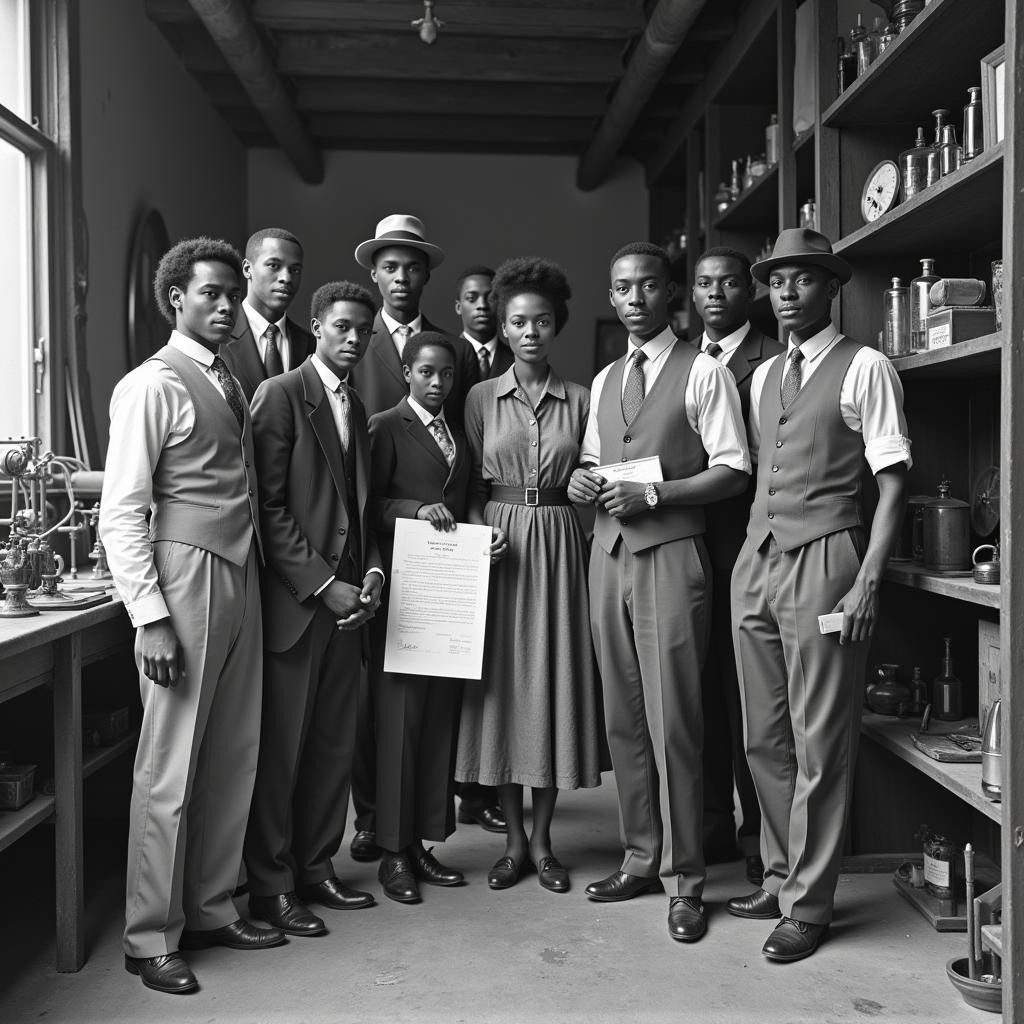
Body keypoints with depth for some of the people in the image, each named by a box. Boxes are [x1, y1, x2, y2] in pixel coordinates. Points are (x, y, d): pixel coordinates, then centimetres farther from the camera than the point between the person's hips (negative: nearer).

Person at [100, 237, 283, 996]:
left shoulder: (232, 385, 14)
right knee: (170, 767, 2)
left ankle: (211, 910, 30)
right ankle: (151, 938, 17)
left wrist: (258, 578, 5)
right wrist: (149, 616, -17)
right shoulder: (151, 385, -8)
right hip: (185, 577, -7)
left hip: (241, 577, 8)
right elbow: (122, 512, -12)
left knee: (234, 758, 14)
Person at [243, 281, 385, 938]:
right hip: (293, 599, -7)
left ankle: (317, 867, 24)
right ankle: (271, 885, 14)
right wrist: (323, 584, -15)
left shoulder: (357, 409, 17)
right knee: (280, 747, 1)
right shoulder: (281, 395, -6)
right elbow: (268, 506, -12)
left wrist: (372, 569, 4)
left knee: (336, 743, 11)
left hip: (345, 598, 7)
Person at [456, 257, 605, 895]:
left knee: (556, 681, 3)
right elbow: (472, 486, 5)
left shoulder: (578, 400, 5)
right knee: (503, 684, 3)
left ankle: (542, 840, 16)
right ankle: (515, 839, 16)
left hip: (560, 547, 0)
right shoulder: (482, 398, 5)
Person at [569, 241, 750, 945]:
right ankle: (642, 857, 23)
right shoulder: (604, 381, 17)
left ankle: (685, 880, 7)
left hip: (671, 551, -6)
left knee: (672, 719, -5)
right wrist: (584, 484, 1)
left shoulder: (704, 372, -2)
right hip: (610, 550, 6)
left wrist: (653, 494, -17)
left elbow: (733, 471, -8)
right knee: (623, 716, 10)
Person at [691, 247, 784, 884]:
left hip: (745, 545, -5)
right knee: (701, 688, 10)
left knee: (748, 693, 0)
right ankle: (713, 825, 22)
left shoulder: (774, 363, -1)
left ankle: (760, 833, 14)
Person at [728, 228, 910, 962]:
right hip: (757, 560, 6)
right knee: (764, 737, 11)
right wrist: (750, 554, 8)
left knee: (819, 741, 0)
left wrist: (868, 581, -15)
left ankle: (810, 903, 13)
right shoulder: (763, 375, 16)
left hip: (823, 561, -6)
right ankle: (780, 876, 27)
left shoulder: (864, 368, -3)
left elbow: (892, 484, -8)